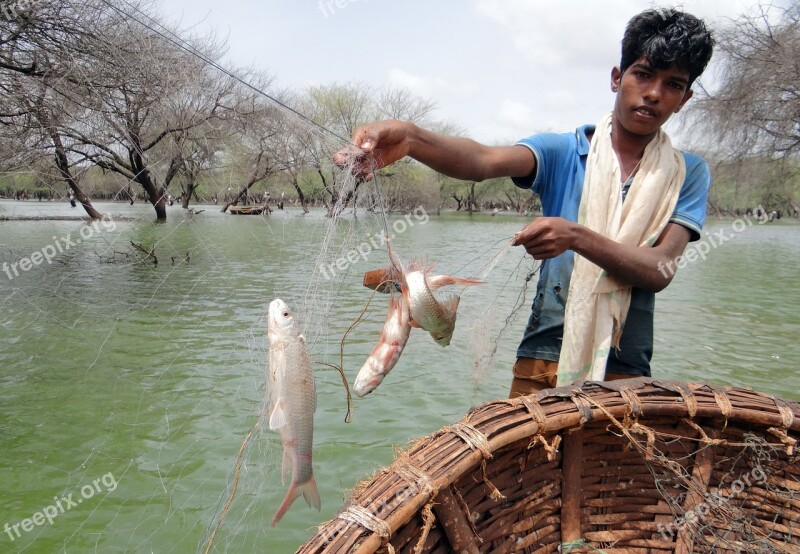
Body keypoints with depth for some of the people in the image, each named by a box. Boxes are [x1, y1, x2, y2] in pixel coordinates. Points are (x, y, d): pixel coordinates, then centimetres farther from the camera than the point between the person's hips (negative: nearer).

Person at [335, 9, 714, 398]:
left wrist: (576, 237, -28)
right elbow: (485, 161, -21)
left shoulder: (687, 173, 1)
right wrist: (410, 139, -40)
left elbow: (660, 270, -12)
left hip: (624, 373, 1)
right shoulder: (562, 152, -2)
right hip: (542, 363, 0)